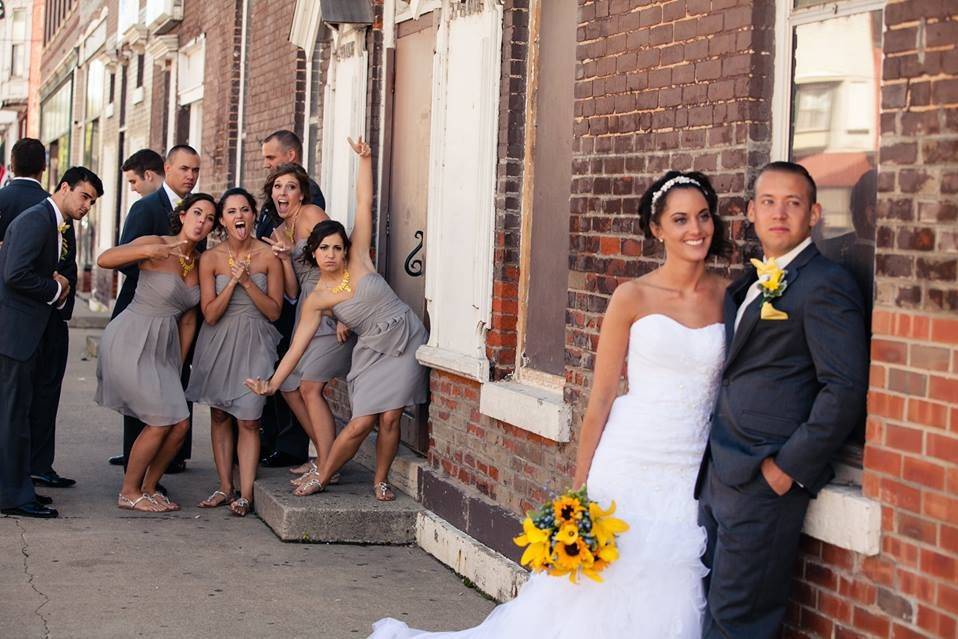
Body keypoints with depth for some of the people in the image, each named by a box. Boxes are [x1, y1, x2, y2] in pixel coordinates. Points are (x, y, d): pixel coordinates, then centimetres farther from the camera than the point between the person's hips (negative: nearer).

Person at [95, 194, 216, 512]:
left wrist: (179, 364, 13)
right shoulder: (156, 245, -11)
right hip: (130, 341, -7)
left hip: (164, 348, 7)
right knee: (162, 422, -10)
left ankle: (148, 488, 19)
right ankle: (129, 492, 7)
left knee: (180, 424, 0)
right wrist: (150, 250, -37)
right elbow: (104, 260, -25)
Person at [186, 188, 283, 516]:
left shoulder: (269, 256, -7)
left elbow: (274, 311, -6)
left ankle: (245, 494, -3)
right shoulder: (210, 258, -6)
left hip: (254, 343, -2)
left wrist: (247, 281, -18)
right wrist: (233, 282, -20)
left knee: (248, 419, -6)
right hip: (218, 341, 2)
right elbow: (210, 314, -8)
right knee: (219, 415, 7)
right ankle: (225, 487, 17)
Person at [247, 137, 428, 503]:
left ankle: (381, 481, 10)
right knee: (361, 423, -9)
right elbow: (297, 346, -2)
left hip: (406, 339, 0)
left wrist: (365, 160, -10)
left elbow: (365, 204, -5)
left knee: (390, 417, -8)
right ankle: (322, 476, 12)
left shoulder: (358, 258, -4)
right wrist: (272, 384, -8)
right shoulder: (315, 300, -3)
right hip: (372, 351, 0)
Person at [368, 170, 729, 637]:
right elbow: (601, 397, -1)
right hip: (630, 469, -3)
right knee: (601, 602, 1)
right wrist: (578, 489, -3)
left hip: (695, 478, 3)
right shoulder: (633, 297, -3)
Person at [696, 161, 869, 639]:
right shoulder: (749, 285, 18)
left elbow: (846, 388, -16)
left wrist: (789, 466, -16)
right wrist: (711, 464, 11)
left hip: (766, 480, -8)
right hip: (718, 475, 8)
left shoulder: (825, 285, -9)